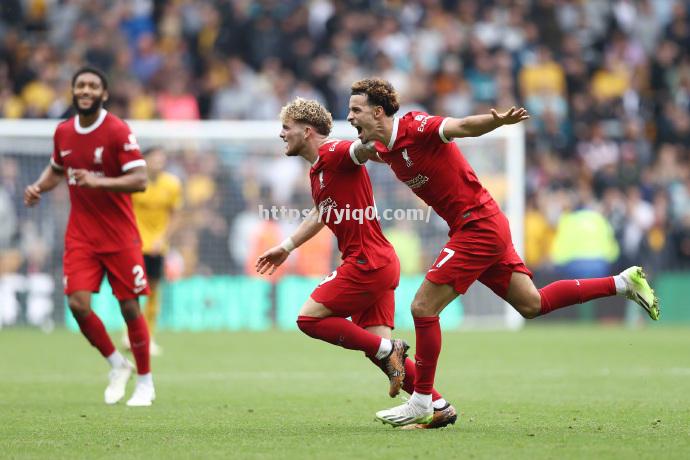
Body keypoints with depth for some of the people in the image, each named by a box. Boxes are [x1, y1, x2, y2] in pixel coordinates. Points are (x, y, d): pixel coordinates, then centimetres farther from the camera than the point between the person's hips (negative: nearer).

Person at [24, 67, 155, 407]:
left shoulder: (117, 131, -12)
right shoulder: (63, 132, 6)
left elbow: (140, 180, -17)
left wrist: (99, 182, -28)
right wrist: (39, 188, 5)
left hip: (119, 236, -4)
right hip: (80, 235, 4)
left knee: (129, 308, -1)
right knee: (78, 304, -10)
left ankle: (145, 382, 17)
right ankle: (117, 365, 14)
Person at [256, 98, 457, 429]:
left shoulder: (334, 153, -11)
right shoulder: (316, 170, 19)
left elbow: (363, 149, -32)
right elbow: (320, 214, 37)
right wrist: (286, 247, 43)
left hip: (368, 262, -10)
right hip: (381, 264, 10)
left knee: (309, 318, -6)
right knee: (377, 347, 6)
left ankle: (388, 350, -9)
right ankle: (439, 407, 5)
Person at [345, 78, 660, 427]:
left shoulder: (416, 127, -19)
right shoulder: (384, 149, 7)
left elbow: (462, 126, -37)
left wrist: (499, 121, -52)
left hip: (478, 225, -9)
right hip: (477, 228, 9)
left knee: (423, 307, -9)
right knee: (532, 304, 13)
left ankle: (421, 403, 1)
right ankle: (624, 282, 22)